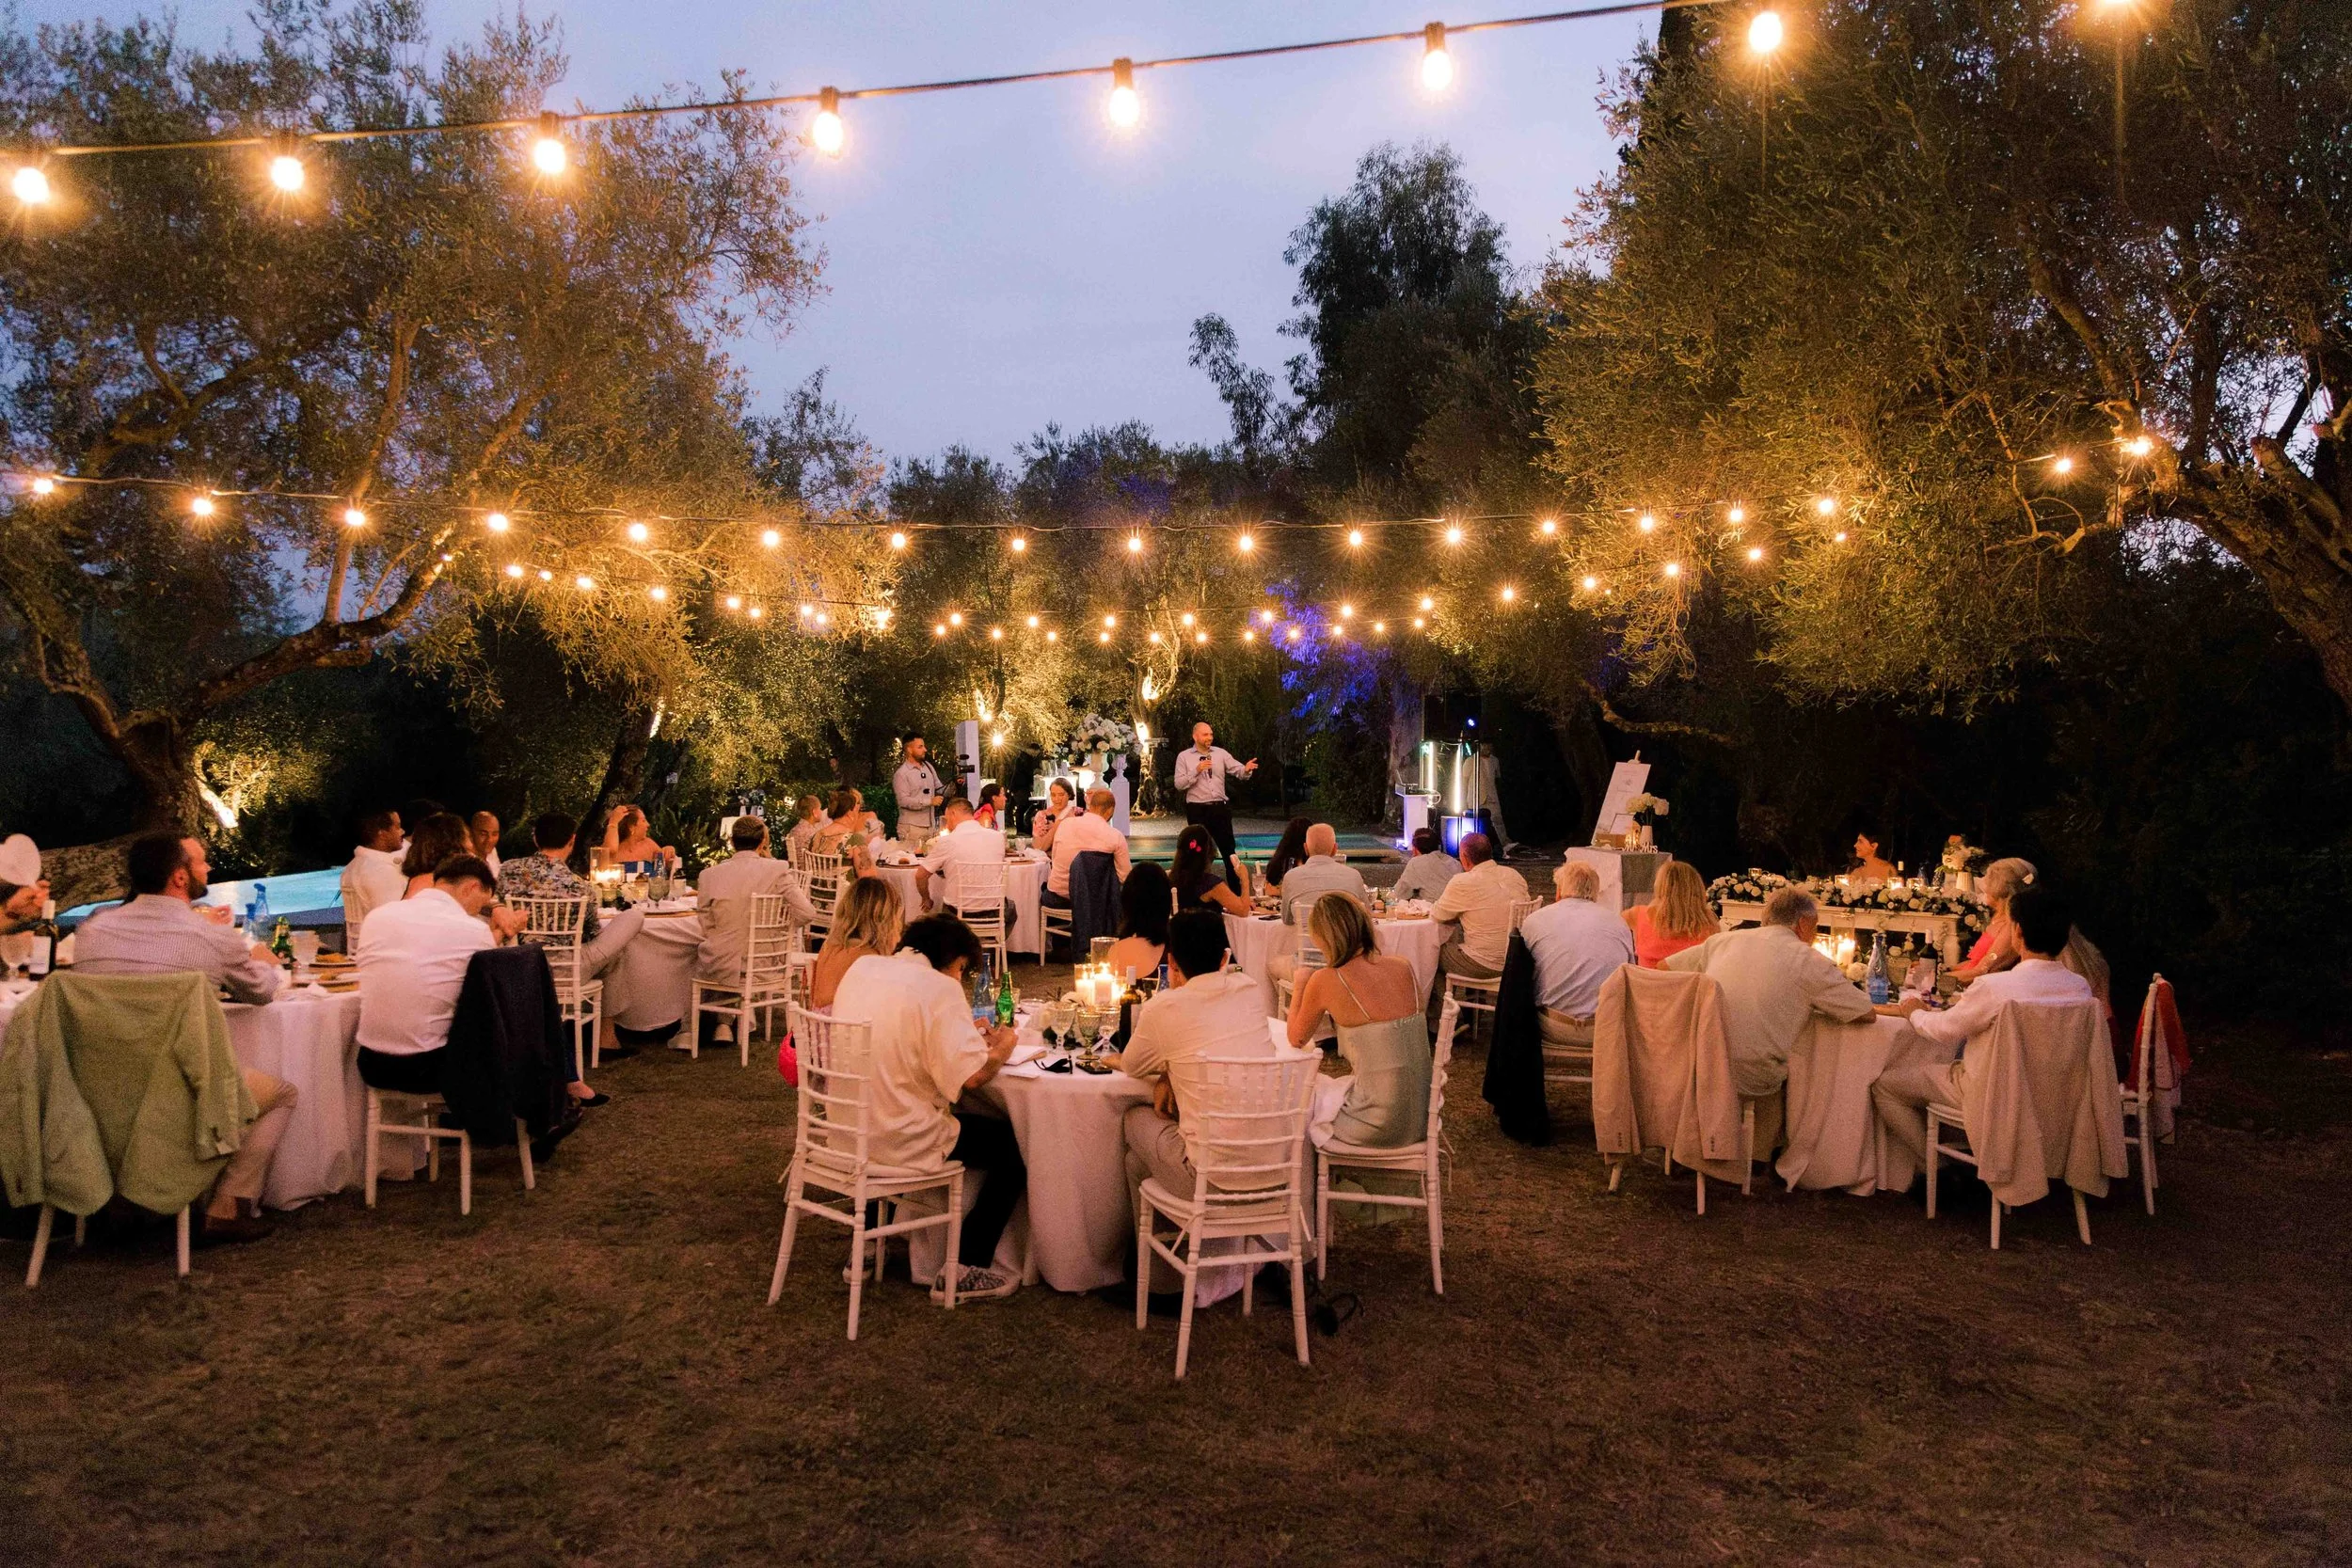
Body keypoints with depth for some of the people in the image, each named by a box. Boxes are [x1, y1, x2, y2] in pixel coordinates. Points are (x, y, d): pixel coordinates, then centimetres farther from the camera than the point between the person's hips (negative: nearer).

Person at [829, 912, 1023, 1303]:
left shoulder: (862, 967, 6)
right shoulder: (940, 988, -15)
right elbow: (971, 1076, -21)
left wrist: (973, 1038, 18)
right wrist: (1000, 1052, 0)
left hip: (846, 1129, 8)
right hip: (900, 1139, -8)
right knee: (1012, 1145, 6)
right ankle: (965, 1270, 8)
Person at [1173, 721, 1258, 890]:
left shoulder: (1221, 753, 6)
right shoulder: (1184, 757, 1)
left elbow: (1237, 770, -4)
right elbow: (1179, 785, -7)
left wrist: (1246, 769, -27)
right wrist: (1196, 771, -19)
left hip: (1220, 808, 2)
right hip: (1197, 810, -2)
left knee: (1229, 850, 6)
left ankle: (1237, 890, 14)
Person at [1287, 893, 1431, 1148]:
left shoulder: (1325, 981, -14)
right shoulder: (1404, 968, 0)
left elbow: (1296, 1040, 5)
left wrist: (1300, 987, 20)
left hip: (1380, 1126, -6)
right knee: (1330, 1086, 32)